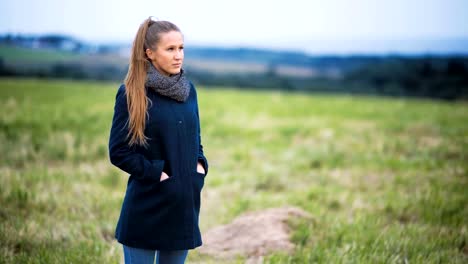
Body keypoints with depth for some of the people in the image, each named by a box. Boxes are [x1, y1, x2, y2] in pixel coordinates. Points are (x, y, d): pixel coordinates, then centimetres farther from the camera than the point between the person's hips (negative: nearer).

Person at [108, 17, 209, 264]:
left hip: (184, 203, 6)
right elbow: (118, 151, -9)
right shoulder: (131, 93, -10)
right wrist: (155, 174, -15)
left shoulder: (188, 90, 6)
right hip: (147, 206, -5)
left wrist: (200, 164, 0)